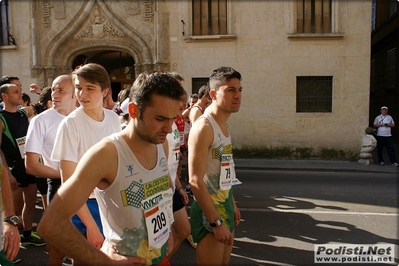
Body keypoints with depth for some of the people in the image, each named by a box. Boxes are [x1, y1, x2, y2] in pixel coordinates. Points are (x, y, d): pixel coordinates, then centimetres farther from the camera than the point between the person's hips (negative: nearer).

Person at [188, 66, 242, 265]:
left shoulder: (223, 126, 8)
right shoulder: (203, 127, -20)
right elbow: (195, 180, -25)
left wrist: (232, 204, 18)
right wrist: (216, 222, -23)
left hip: (225, 207, 9)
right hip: (209, 211, -9)